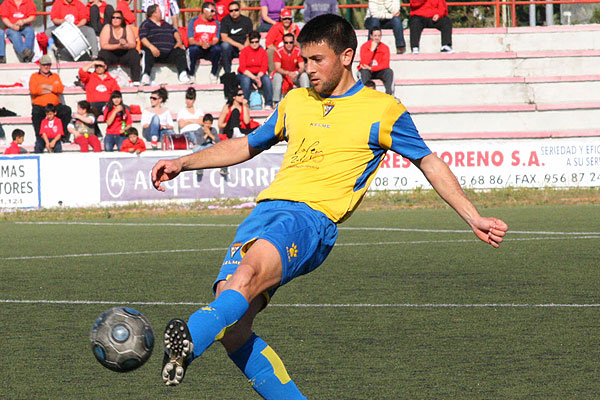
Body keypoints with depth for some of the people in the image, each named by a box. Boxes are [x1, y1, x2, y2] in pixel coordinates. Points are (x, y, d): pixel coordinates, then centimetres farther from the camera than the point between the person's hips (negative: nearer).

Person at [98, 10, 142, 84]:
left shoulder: (127, 28, -1)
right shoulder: (107, 28, -5)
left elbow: (133, 45, -10)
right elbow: (103, 45, -15)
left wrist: (126, 45, -34)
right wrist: (118, 46, -28)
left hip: (124, 55, 1)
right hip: (111, 55, -1)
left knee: (134, 53, -27)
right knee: (103, 54, -31)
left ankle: (136, 81, -28)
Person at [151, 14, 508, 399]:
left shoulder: (382, 110, 9)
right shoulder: (295, 102, 24)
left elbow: (429, 163, 16)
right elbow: (248, 146, 37)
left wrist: (473, 218, 11)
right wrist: (183, 163, 31)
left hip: (313, 217, -6)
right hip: (267, 208, 6)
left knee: (250, 271, -38)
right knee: (232, 331, -16)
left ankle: (187, 343, -61)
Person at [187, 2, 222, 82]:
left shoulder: (216, 23, 9)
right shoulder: (194, 21, 0)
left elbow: (216, 40, -2)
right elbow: (190, 40, -8)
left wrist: (209, 44, -26)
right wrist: (201, 44, -28)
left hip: (209, 50, 2)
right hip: (197, 49, -2)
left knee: (217, 48, -31)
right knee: (193, 48, -36)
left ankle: (213, 74, -12)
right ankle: (191, 75, -20)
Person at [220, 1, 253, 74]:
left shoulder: (247, 20, 9)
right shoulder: (225, 21, 2)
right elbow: (224, 37, -9)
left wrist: (244, 47, -15)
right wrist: (239, 45, -19)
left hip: (244, 47, 2)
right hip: (230, 49, -2)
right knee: (225, 45, -37)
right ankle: (227, 73, -32)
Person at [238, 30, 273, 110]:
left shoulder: (263, 51, 3)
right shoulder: (244, 51, -5)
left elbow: (264, 67, -4)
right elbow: (242, 68, -13)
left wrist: (258, 77, -23)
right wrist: (253, 77, -25)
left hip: (259, 74, 2)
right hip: (245, 74, -2)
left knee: (267, 79, -29)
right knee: (246, 79, -36)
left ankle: (268, 104, -28)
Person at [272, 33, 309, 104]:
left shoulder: (298, 51, -12)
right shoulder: (279, 52, -16)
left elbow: (302, 67, -13)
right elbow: (277, 68, -21)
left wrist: (297, 73, -37)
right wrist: (288, 73, -38)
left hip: (295, 73, 2)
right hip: (282, 73, -2)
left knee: (304, 76, -25)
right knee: (277, 76, -34)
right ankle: (276, 102, -30)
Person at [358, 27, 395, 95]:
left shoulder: (385, 47, -6)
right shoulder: (364, 46, -11)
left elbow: (386, 65, -16)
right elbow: (364, 64, -23)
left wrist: (371, 68, -27)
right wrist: (372, 50, -26)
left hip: (378, 71, 2)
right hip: (367, 70, -2)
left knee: (389, 72, -26)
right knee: (364, 72, -35)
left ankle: (389, 94, -28)